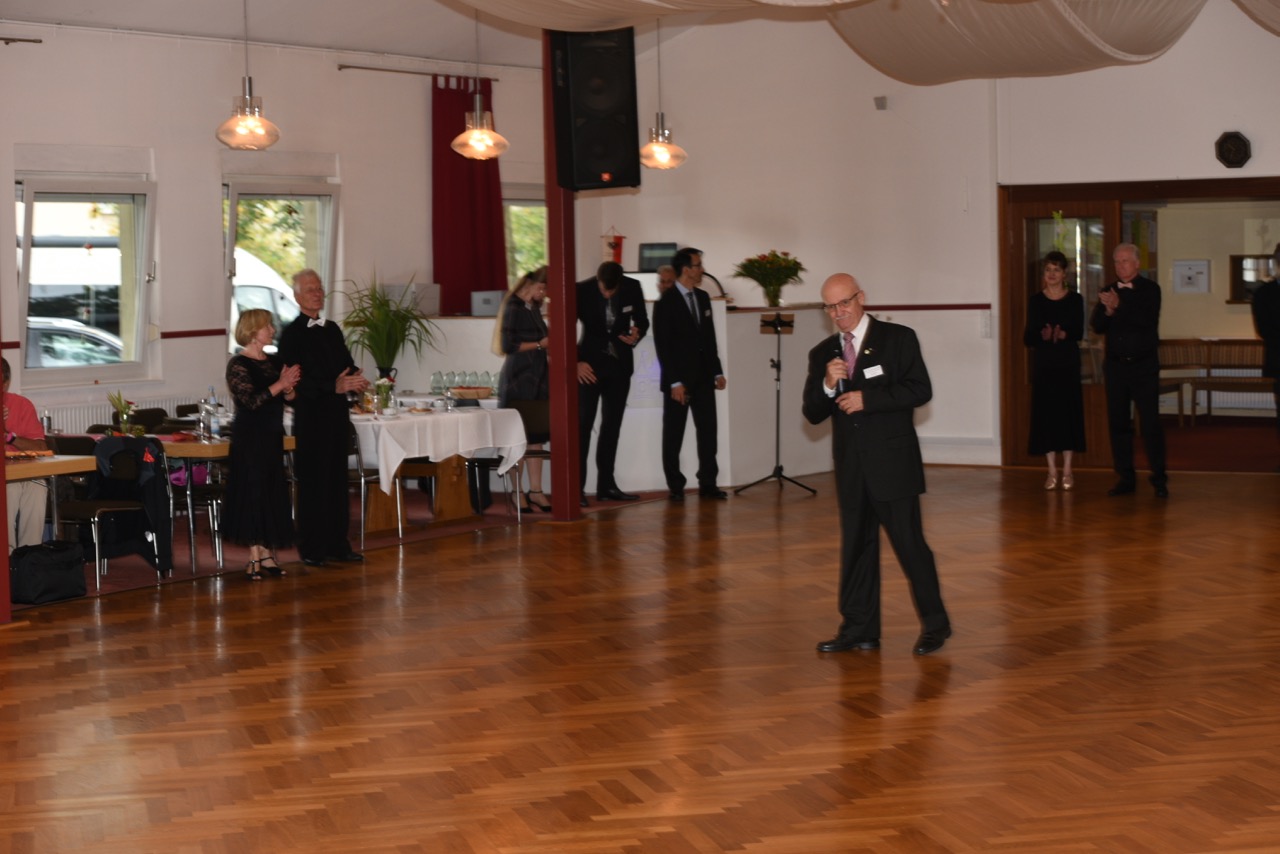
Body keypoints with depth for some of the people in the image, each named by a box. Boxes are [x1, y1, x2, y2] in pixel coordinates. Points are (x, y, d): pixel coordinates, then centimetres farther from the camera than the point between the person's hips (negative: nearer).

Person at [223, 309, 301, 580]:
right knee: (253, 492, -4)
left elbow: (290, 398, 9)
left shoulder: (274, 361, 10)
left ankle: (267, 553, 13)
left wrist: (289, 387, -12)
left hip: (273, 436, 7)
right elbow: (251, 401, -19)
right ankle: (255, 557, 0)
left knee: (273, 493, 7)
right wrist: (279, 384, -18)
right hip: (249, 438, -7)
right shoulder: (238, 365, -9)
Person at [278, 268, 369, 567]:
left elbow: (347, 364, 15)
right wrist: (335, 386, -23)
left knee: (338, 481, 10)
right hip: (311, 417, -7)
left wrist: (355, 380, -8)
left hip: (337, 415, 7)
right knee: (313, 483, -3)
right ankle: (312, 549, 3)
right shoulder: (292, 334, -7)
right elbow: (297, 380, -15)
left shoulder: (332, 329, 16)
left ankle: (338, 544, 18)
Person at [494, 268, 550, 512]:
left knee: (536, 434, 5)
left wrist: (548, 342, 2)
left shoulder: (534, 308, 14)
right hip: (518, 379, -8)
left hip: (537, 377, 8)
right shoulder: (514, 308, -9)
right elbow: (508, 346, -15)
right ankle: (518, 493, 3)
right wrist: (540, 344, -11)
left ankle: (535, 490, 8)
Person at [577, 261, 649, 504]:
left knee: (612, 425, 8)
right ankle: (577, 486, -6)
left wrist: (637, 333, -16)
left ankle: (606, 485, 15)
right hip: (589, 364, -3)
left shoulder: (632, 288, -7)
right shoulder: (581, 291, -14)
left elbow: (642, 320, 7)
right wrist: (575, 363, -13)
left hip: (619, 364, 4)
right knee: (582, 424, -7)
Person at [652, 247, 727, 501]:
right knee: (673, 435, 2)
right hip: (678, 380, -6)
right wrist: (674, 382, -15)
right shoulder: (666, 302, -9)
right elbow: (662, 346, -11)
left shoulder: (702, 297, 10)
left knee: (708, 430, 4)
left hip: (703, 377, 6)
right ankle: (675, 486, 9)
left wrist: (717, 371, 9)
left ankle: (708, 483, 8)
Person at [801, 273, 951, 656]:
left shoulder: (898, 339, -1)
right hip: (850, 465, 5)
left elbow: (920, 390, -10)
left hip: (892, 462, -4)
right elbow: (812, 414, 7)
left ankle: (935, 624, 8)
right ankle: (859, 628, 17)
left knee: (909, 542, -4)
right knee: (855, 546, 9)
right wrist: (828, 385, -13)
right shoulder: (822, 354, 11)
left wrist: (867, 399, -17)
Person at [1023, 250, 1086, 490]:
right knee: (1045, 412, 0)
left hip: (1068, 363, -1)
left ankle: (1067, 470, 10)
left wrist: (1064, 334, -28)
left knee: (1069, 412, 1)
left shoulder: (1074, 299, 1)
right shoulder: (1036, 301, 3)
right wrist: (1043, 335, -22)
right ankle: (1052, 470, 8)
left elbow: (1079, 332, -7)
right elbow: (1028, 337, -1)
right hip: (1043, 363, 1)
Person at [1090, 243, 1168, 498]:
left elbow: (1147, 320, -17)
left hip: (1144, 365, -4)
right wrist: (1107, 311, -18)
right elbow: (1096, 325, 1)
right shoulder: (1109, 291, 10)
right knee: (1117, 422, 5)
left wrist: (1119, 306, -23)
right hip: (1116, 365, 4)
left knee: (1150, 422, -5)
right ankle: (1125, 478, 12)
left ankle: (1159, 479, 0)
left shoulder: (1150, 289, -2)